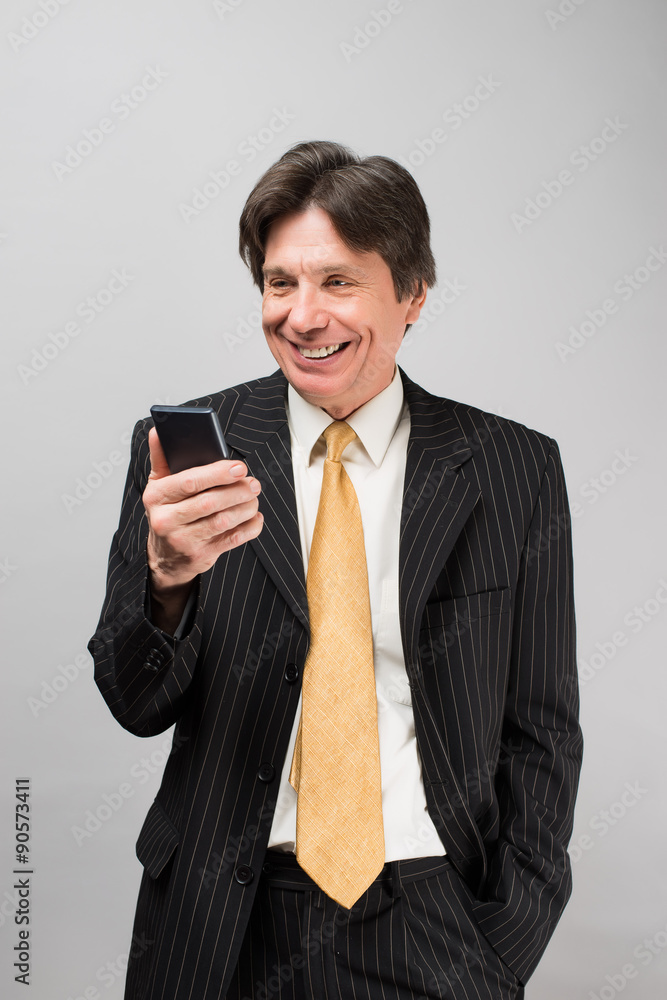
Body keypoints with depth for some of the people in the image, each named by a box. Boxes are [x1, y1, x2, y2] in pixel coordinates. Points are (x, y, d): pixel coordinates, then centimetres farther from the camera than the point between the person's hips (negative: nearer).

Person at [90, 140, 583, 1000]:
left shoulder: (517, 472, -4)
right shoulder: (193, 450, -3)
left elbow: (542, 728, 1)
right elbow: (138, 704, -4)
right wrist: (167, 577, -24)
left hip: (433, 924, 0)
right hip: (227, 929, 1)